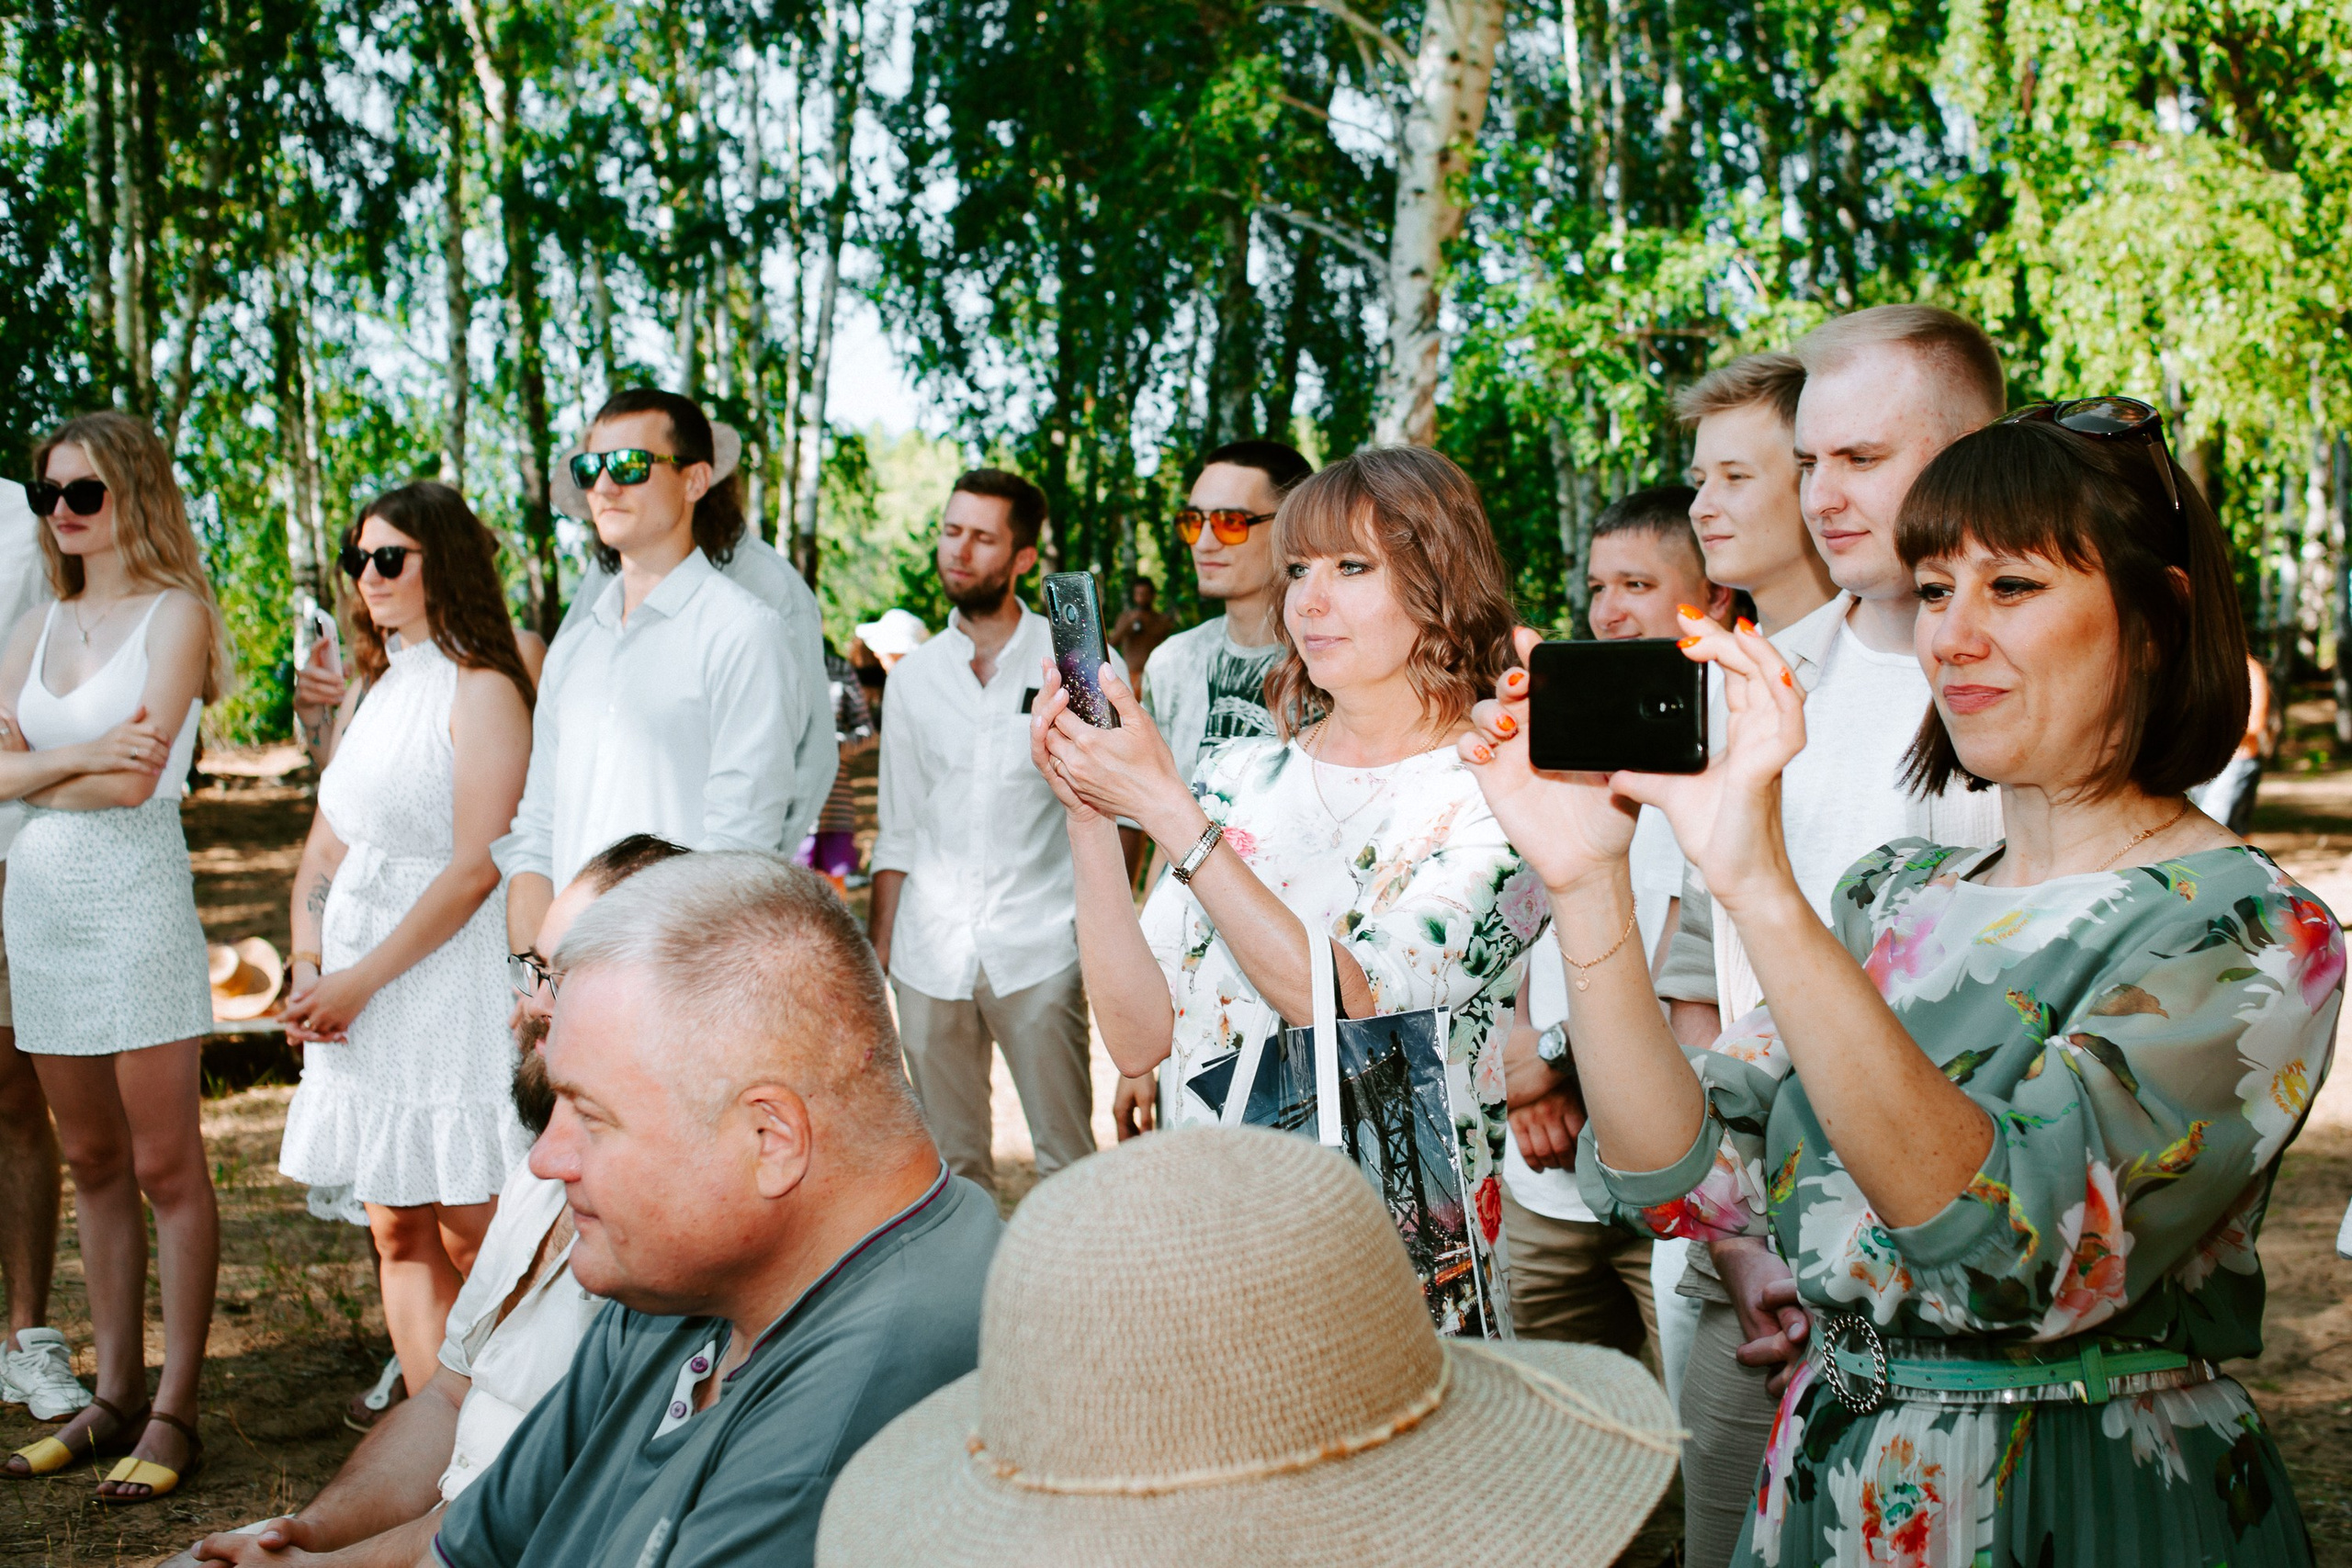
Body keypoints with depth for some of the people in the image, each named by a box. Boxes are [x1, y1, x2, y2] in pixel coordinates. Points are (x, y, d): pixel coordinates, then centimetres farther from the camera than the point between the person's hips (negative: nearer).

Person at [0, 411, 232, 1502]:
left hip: (134, 898, -6)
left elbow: (136, 780, -13)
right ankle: (115, 1396, 19)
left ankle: (172, 1414, 4)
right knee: (91, 1165, 11)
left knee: (165, 1168, -2)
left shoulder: (175, 613, -4)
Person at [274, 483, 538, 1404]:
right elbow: (324, 853, 16)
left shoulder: (481, 690, -8)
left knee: (466, 1235, -3)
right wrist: (309, 973, 0)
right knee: (397, 1234, 8)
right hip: (357, 999, 8)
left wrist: (360, 980, -15)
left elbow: (474, 870, -15)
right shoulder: (372, 693, 16)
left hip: (450, 979, -7)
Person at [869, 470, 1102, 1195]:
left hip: (1038, 949, -3)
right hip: (931, 954, 3)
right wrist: (878, 949, 10)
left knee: (1066, 1155, -3)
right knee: (948, 1161, 8)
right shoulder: (914, 677, 11)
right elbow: (898, 831, 15)